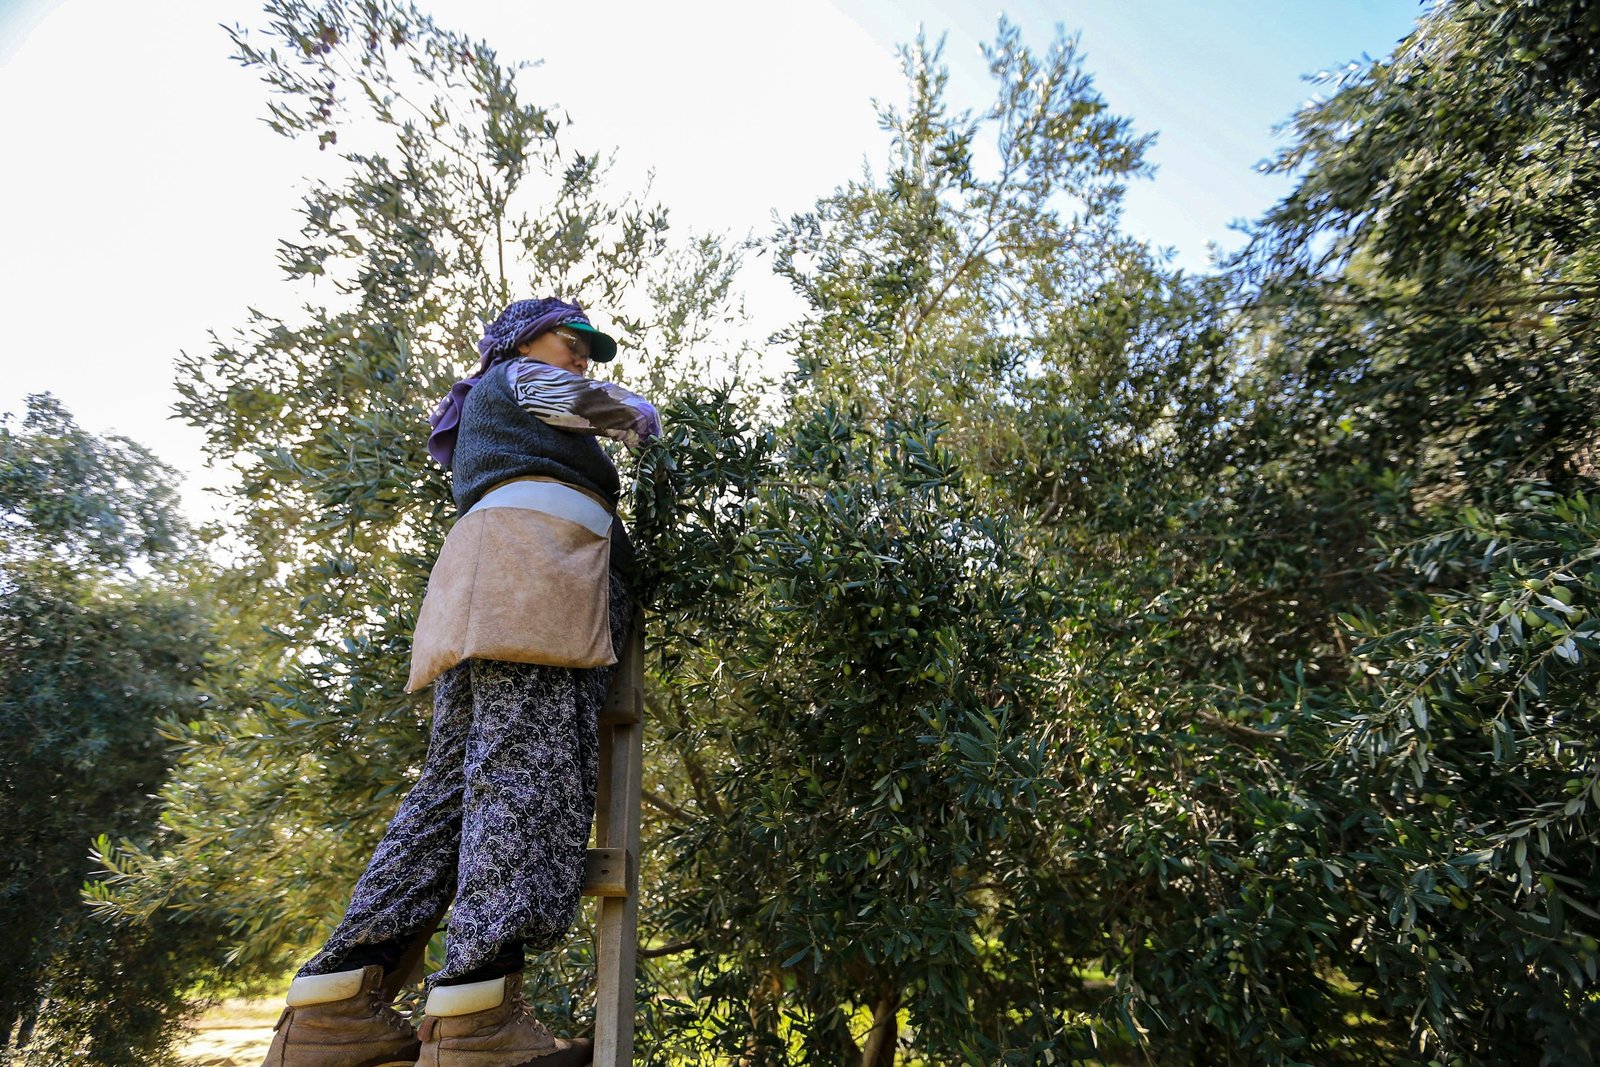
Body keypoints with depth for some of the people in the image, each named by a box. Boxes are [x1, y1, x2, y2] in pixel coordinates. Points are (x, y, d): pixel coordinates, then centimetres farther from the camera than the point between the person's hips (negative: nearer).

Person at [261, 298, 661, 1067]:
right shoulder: (518, 377, 16)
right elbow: (629, 415, 16)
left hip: (482, 590, 9)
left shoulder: (490, 419, 40)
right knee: (529, 764, -20)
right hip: (532, 556, -9)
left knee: (458, 778, 1)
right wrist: (643, 421, 37)